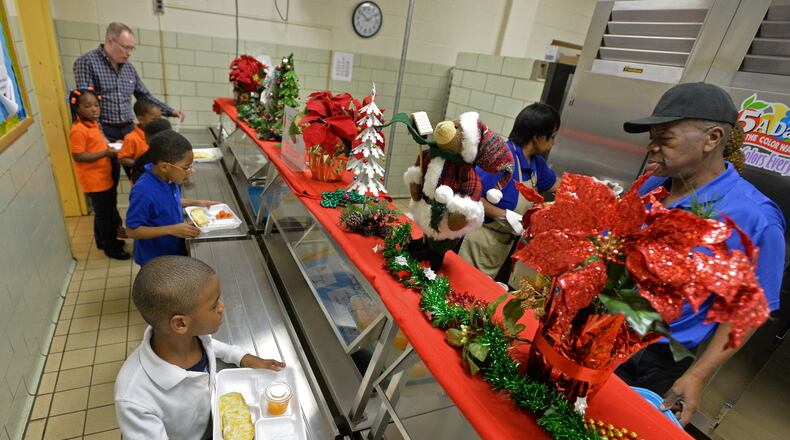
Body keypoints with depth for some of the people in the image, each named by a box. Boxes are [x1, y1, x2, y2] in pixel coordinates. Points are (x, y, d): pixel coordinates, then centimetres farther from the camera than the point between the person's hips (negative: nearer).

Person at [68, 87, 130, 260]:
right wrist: (105, 153, -26)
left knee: (108, 212, 21)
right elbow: (78, 156, -24)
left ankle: (105, 240, 38)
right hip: (94, 181, -9)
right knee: (104, 214, 3)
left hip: (104, 178, 9)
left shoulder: (93, 124, 8)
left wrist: (110, 147, 5)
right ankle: (111, 248, 16)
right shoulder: (78, 130, -20)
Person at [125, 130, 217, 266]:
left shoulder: (169, 178, -11)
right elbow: (132, 230, -25)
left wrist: (195, 203, -2)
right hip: (155, 260, -7)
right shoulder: (144, 192, -33)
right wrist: (171, 230, -32)